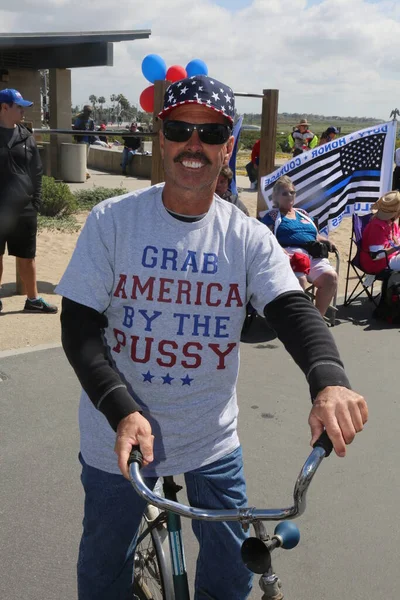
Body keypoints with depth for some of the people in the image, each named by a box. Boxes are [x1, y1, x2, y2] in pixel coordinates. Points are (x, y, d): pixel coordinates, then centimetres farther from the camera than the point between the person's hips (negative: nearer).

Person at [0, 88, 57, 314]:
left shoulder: (26, 137, 6)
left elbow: (37, 172, 8)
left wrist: (35, 203, 1)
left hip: (24, 209, 3)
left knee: (27, 257, 11)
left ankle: (33, 299, 22)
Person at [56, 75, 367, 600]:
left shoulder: (249, 237, -6)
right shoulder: (112, 220, -11)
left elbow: (292, 310, -19)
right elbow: (79, 326, -13)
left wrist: (329, 380, -41)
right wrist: (124, 411, -28)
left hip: (213, 439, 2)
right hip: (120, 437, -1)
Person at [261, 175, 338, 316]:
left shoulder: (303, 213, 31)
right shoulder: (272, 216, 15)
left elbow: (316, 236, 34)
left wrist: (327, 241, 11)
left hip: (314, 255, 5)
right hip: (289, 254, -5)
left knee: (331, 277, -25)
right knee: (299, 279, -38)